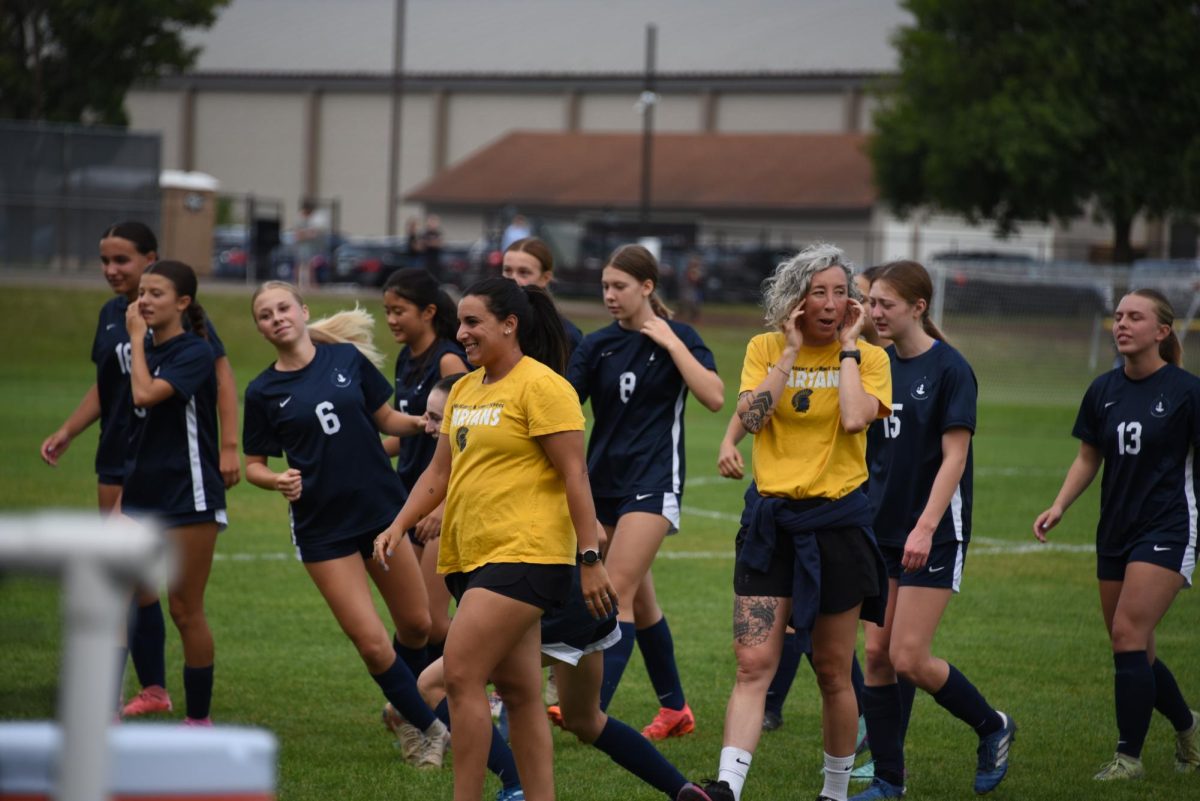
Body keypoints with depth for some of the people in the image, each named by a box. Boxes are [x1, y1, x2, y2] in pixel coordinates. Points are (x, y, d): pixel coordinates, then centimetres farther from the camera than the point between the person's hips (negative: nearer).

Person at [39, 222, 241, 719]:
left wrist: (229, 447, -16)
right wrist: (67, 432, 12)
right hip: (116, 459, 7)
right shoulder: (111, 314, 11)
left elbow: (221, 376, -10)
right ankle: (154, 691, 19)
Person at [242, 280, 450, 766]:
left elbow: (387, 419, 10)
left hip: (382, 506, 2)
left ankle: (408, 711, 36)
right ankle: (428, 728, 11)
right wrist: (278, 480, -17)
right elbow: (254, 465, 4)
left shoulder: (346, 357, 0)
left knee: (417, 625, 8)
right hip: (323, 527, -2)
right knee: (371, 642, -8)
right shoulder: (263, 392, -2)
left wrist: (421, 422, -10)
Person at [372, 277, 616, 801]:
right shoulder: (464, 389, 15)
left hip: (523, 557, -8)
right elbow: (440, 471, 20)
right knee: (518, 692, 9)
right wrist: (400, 525, 6)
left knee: (461, 675, -15)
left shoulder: (541, 386, -10)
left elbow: (574, 475, -13)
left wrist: (590, 559, -16)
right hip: (472, 557, 8)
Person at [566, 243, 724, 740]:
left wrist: (670, 342, -16)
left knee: (618, 591, -15)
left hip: (652, 481, -5)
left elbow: (713, 397, -16)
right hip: (602, 480, 6)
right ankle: (674, 708, 25)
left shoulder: (676, 337, -3)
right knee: (639, 599, 12)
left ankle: (592, 713, -22)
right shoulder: (597, 345, 7)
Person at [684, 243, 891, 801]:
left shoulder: (868, 358, -1)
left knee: (832, 672, 7)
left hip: (838, 521, -1)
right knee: (753, 664, -10)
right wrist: (792, 351, -10)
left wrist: (847, 347, -11)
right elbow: (750, 416, -11)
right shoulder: (765, 348, 5)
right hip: (770, 519, 1)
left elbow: (855, 419, -20)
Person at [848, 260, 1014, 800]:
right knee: (877, 654, 3)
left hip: (932, 537, -7)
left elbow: (954, 456, -16)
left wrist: (926, 526, -24)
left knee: (908, 659, -10)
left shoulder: (949, 369, -11)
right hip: (882, 529, 7)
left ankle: (993, 727, 14)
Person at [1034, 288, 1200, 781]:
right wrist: (1059, 506, 1)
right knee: (1134, 651, 8)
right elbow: (1088, 457, 15)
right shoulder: (1103, 391, 7)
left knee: (1128, 635, -16)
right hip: (1115, 532, 6)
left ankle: (1129, 756, -7)